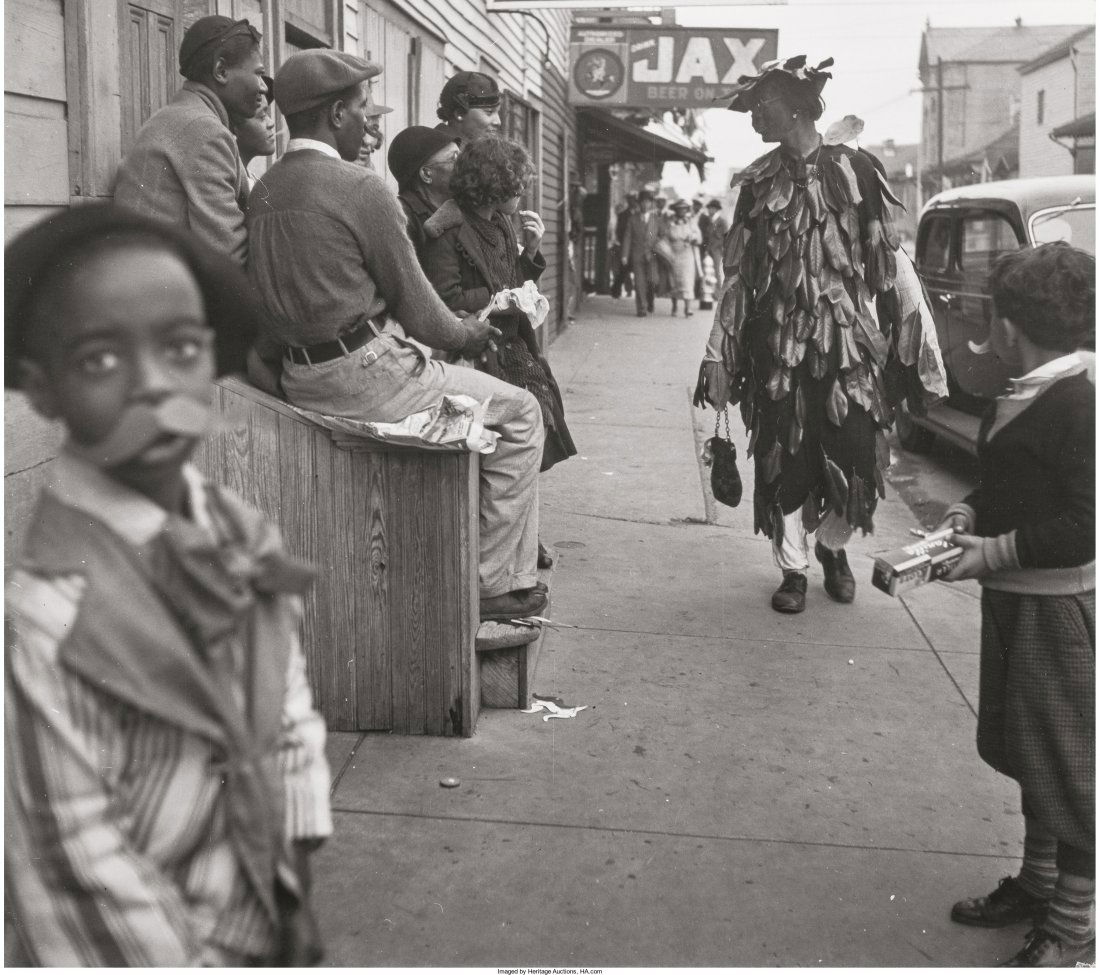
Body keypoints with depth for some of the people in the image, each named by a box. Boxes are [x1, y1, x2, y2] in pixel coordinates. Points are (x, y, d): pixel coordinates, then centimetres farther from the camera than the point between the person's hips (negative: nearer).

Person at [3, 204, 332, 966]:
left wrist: (299, 894, 2)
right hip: (136, 949, -5)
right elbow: (77, 859, -20)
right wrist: (187, 958, -13)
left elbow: (291, 712, 3)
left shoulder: (244, 537, -6)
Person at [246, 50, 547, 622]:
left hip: (301, 376, 9)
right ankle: (497, 585, 4)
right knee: (518, 412, 4)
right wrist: (465, 334, 12)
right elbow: (413, 301, -10)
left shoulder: (263, 191, 11)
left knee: (466, 390, 29)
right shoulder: (360, 188, -15)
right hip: (364, 375, -9)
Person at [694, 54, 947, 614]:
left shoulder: (855, 170, -1)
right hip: (779, 349, 2)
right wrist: (719, 356, 7)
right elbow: (738, 276, 10)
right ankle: (793, 568, 22)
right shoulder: (759, 184, 7)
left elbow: (892, 261, -1)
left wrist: (920, 344, -5)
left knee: (856, 458, -1)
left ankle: (833, 546, 28)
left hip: (850, 345, -2)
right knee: (784, 461, 3)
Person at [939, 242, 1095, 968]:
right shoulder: (1026, 397, 8)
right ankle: (1038, 883, 38)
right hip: (1016, 600, 9)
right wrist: (972, 512, 2)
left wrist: (997, 552, -23)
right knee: (1026, 751, 20)